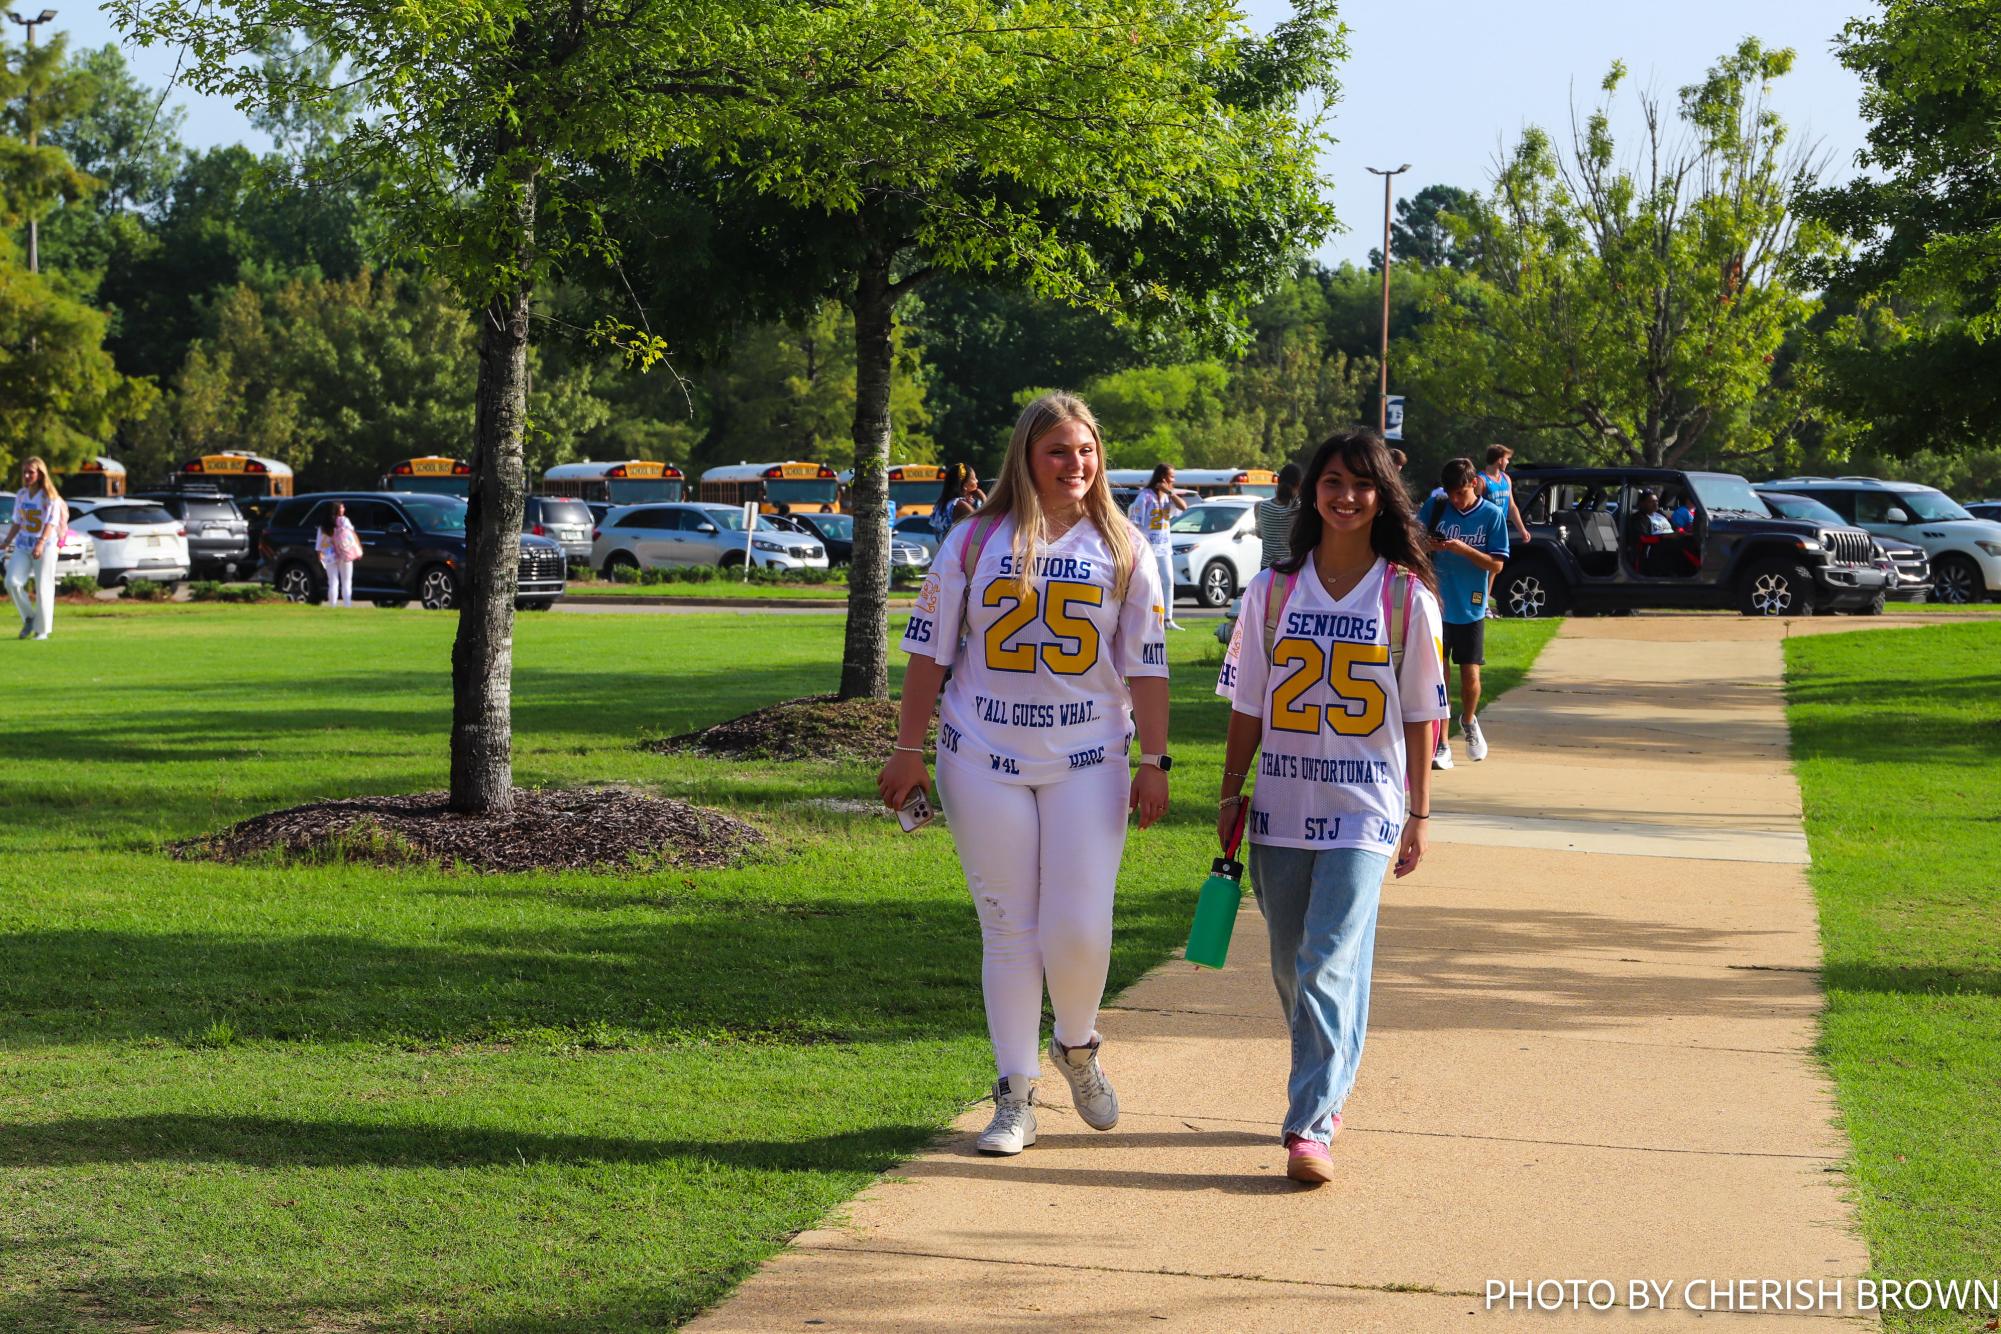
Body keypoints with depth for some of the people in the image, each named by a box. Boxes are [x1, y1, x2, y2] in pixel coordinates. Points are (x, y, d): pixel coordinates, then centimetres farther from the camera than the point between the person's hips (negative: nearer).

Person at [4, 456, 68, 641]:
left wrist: (41, 543, -31)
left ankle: (42, 630, 5)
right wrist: (6, 542, 19)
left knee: (43, 588, -4)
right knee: (12, 582, -11)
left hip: (45, 547, -5)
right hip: (22, 546, 5)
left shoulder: (50, 497, -7)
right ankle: (29, 617, 9)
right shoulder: (21, 495, 11)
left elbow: (51, 523, -17)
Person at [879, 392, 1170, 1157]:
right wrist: (909, 750, 1)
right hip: (984, 762, 0)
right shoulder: (976, 541, 3)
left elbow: (1147, 663, 5)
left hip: (1087, 763, 0)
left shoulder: (1123, 549, 5)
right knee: (1008, 931, 3)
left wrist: (1153, 762, 0)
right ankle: (1015, 1097, 11)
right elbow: (929, 648, 4)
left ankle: (1076, 1047, 24)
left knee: (1080, 930, -7)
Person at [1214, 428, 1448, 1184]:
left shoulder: (1408, 599, -2)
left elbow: (1420, 715, 2)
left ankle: (1310, 1127, -15)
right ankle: (1325, 1090, 32)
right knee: (1292, 970, 12)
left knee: (1330, 965, -14)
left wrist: (1418, 814, 3)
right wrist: (1230, 793, 7)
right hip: (1281, 809, 3)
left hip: (1364, 811, -3)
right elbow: (1248, 704, 8)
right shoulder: (1273, 591, 4)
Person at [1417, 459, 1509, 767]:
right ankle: (1441, 745, 8)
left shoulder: (1492, 515, -5)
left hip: (1471, 609, -1)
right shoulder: (1436, 506, -1)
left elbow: (1496, 564, -7)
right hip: (1436, 605, 1)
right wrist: (1426, 544, -14)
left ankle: (1468, 721, 33)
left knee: (1470, 676, 1)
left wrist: (1463, 549, -22)